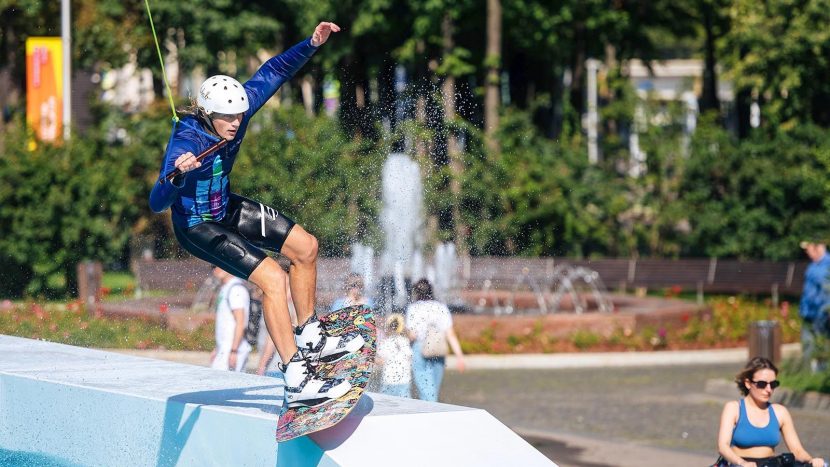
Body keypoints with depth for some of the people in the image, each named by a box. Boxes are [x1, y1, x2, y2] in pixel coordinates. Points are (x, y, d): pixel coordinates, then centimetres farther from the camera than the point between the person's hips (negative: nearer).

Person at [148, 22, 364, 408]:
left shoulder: (236, 108, -16)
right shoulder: (184, 146, -35)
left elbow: (273, 72, -2)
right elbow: (157, 203, -43)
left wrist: (311, 45, -11)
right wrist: (177, 175, -61)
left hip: (226, 208, 9)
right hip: (197, 226, -8)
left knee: (305, 247, 12)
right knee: (273, 278, -21)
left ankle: (309, 339, 29)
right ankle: (296, 382, -20)